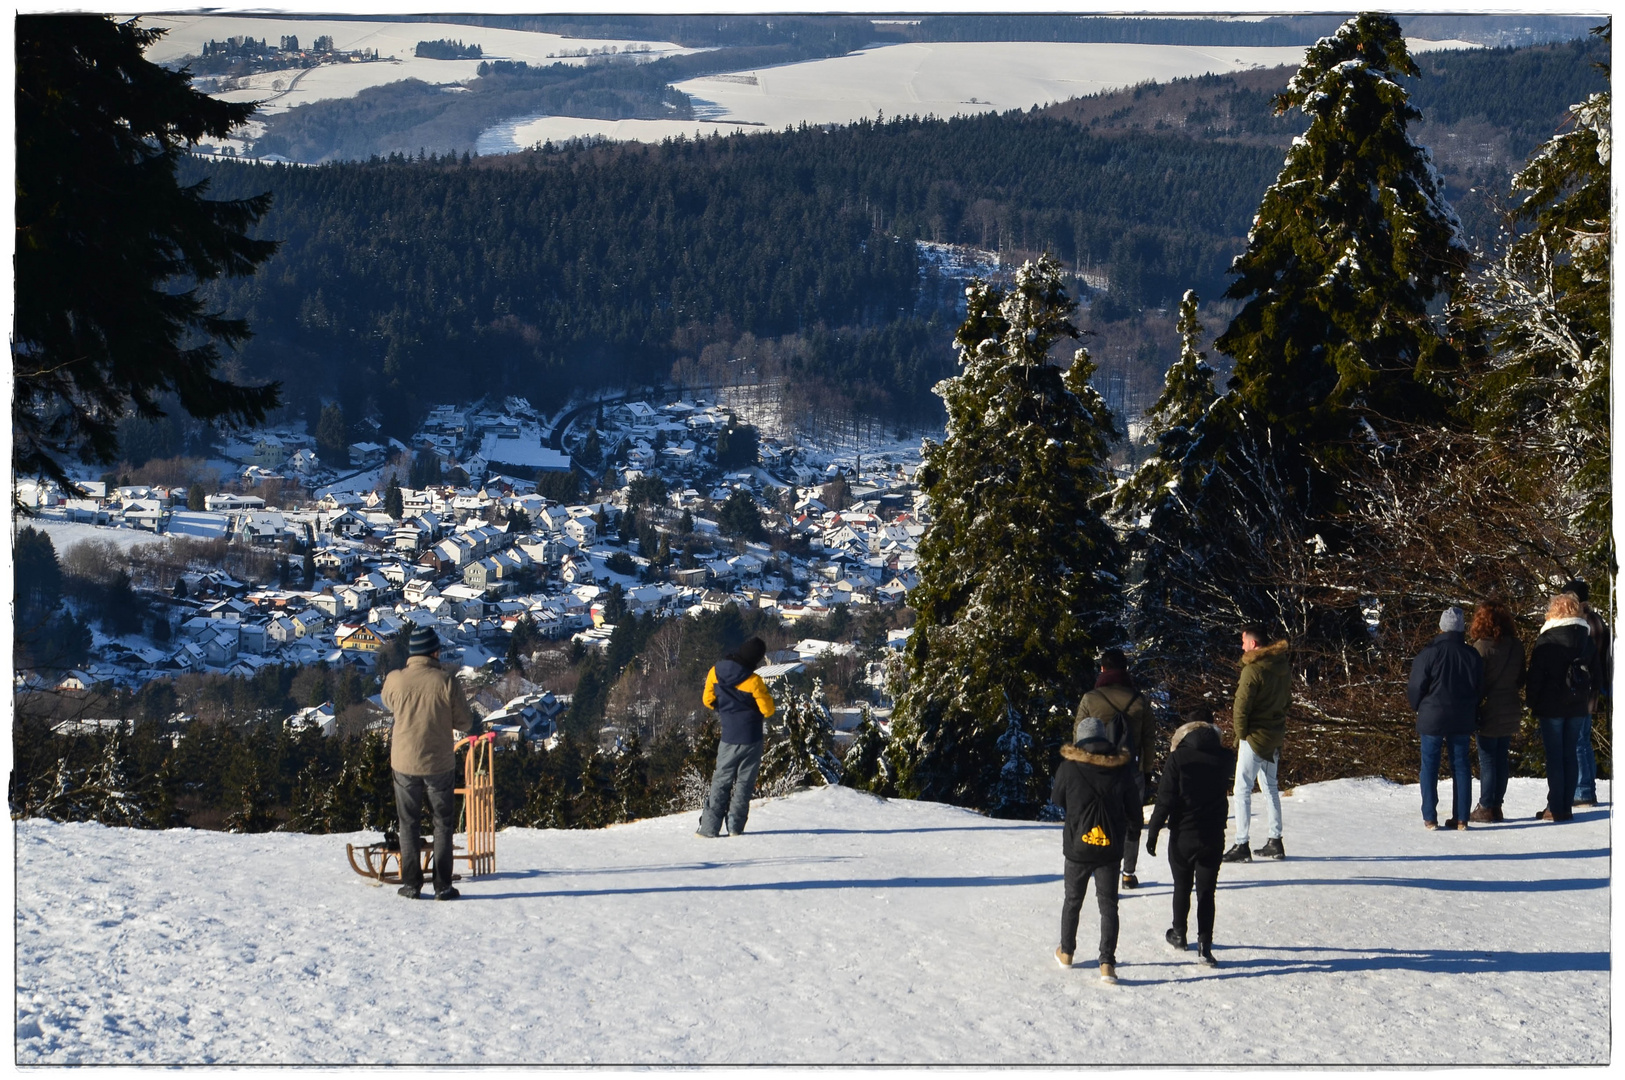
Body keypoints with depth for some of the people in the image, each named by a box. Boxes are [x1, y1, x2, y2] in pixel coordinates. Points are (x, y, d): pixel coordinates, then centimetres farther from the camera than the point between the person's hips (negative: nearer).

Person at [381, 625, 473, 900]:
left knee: (408, 824, 13)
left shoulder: (395, 680, -9)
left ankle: (411, 884, 12)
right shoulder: (446, 681, -13)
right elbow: (464, 723, -5)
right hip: (440, 764, -1)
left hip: (404, 763, 1)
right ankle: (443, 885, 8)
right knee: (443, 824, 11)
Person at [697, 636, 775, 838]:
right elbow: (767, 709, -10)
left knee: (721, 781, 9)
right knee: (744, 782, 8)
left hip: (729, 738, 3)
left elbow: (708, 700, 5)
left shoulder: (715, 672, -6)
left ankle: (709, 827, 2)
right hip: (751, 737, -3)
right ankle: (735, 827, 6)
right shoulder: (753, 681, -18)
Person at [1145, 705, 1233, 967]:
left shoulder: (1178, 759, -13)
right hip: (1213, 836, 1)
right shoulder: (1225, 758, -6)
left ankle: (1179, 934, 34)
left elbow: (1165, 800, -13)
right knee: (1206, 891, 5)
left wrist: (1153, 831, -5)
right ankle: (1204, 946, -3)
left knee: (1181, 886, 19)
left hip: (1182, 834, -1)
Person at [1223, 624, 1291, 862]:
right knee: (1270, 788, 17)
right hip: (1275, 736, 8)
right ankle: (1275, 841, 21)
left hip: (1254, 736, -8)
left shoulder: (1253, 669, -19)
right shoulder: (1283, 668, 6)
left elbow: (1242, 706, -18)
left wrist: (1240, 733, -5)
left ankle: (1242, 845, -5)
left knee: (1242, 789, -3)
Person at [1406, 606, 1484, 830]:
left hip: (1432, 719, -3)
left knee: (1430, 766, 4)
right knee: (1461, 766, 9)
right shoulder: (1472, 655, 1)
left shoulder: (1429, 653, -11)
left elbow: (1416, 687, -8)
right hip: (1463, 721, 3)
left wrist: (1419, 708, 13)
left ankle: (1430, 817, 1)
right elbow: (1480, 690, 8)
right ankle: (1461, 818, 7)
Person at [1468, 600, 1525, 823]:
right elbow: (1521, 679, 11)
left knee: (1487, 759, 0)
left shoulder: (1482, 647, -16)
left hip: (1489, 711, -6)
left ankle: (1486, 808, 3)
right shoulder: (1516, 646, 3)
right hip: (1511, 711, 6)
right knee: (1502, 758, 11)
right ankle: (1497, 806, 15)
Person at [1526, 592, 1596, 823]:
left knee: (1554, 757, -1)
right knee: (1571, 755, 9)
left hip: (1551, 707, -5)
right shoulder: (1587, 640, 6)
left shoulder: (1547, 640, -10)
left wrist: (1532, 703, 1)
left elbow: (1535, 676, -9)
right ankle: (1567, 806, 10)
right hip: (1577, 708, 5)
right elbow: (1595, 672, 14)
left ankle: (1555, 808, -2)